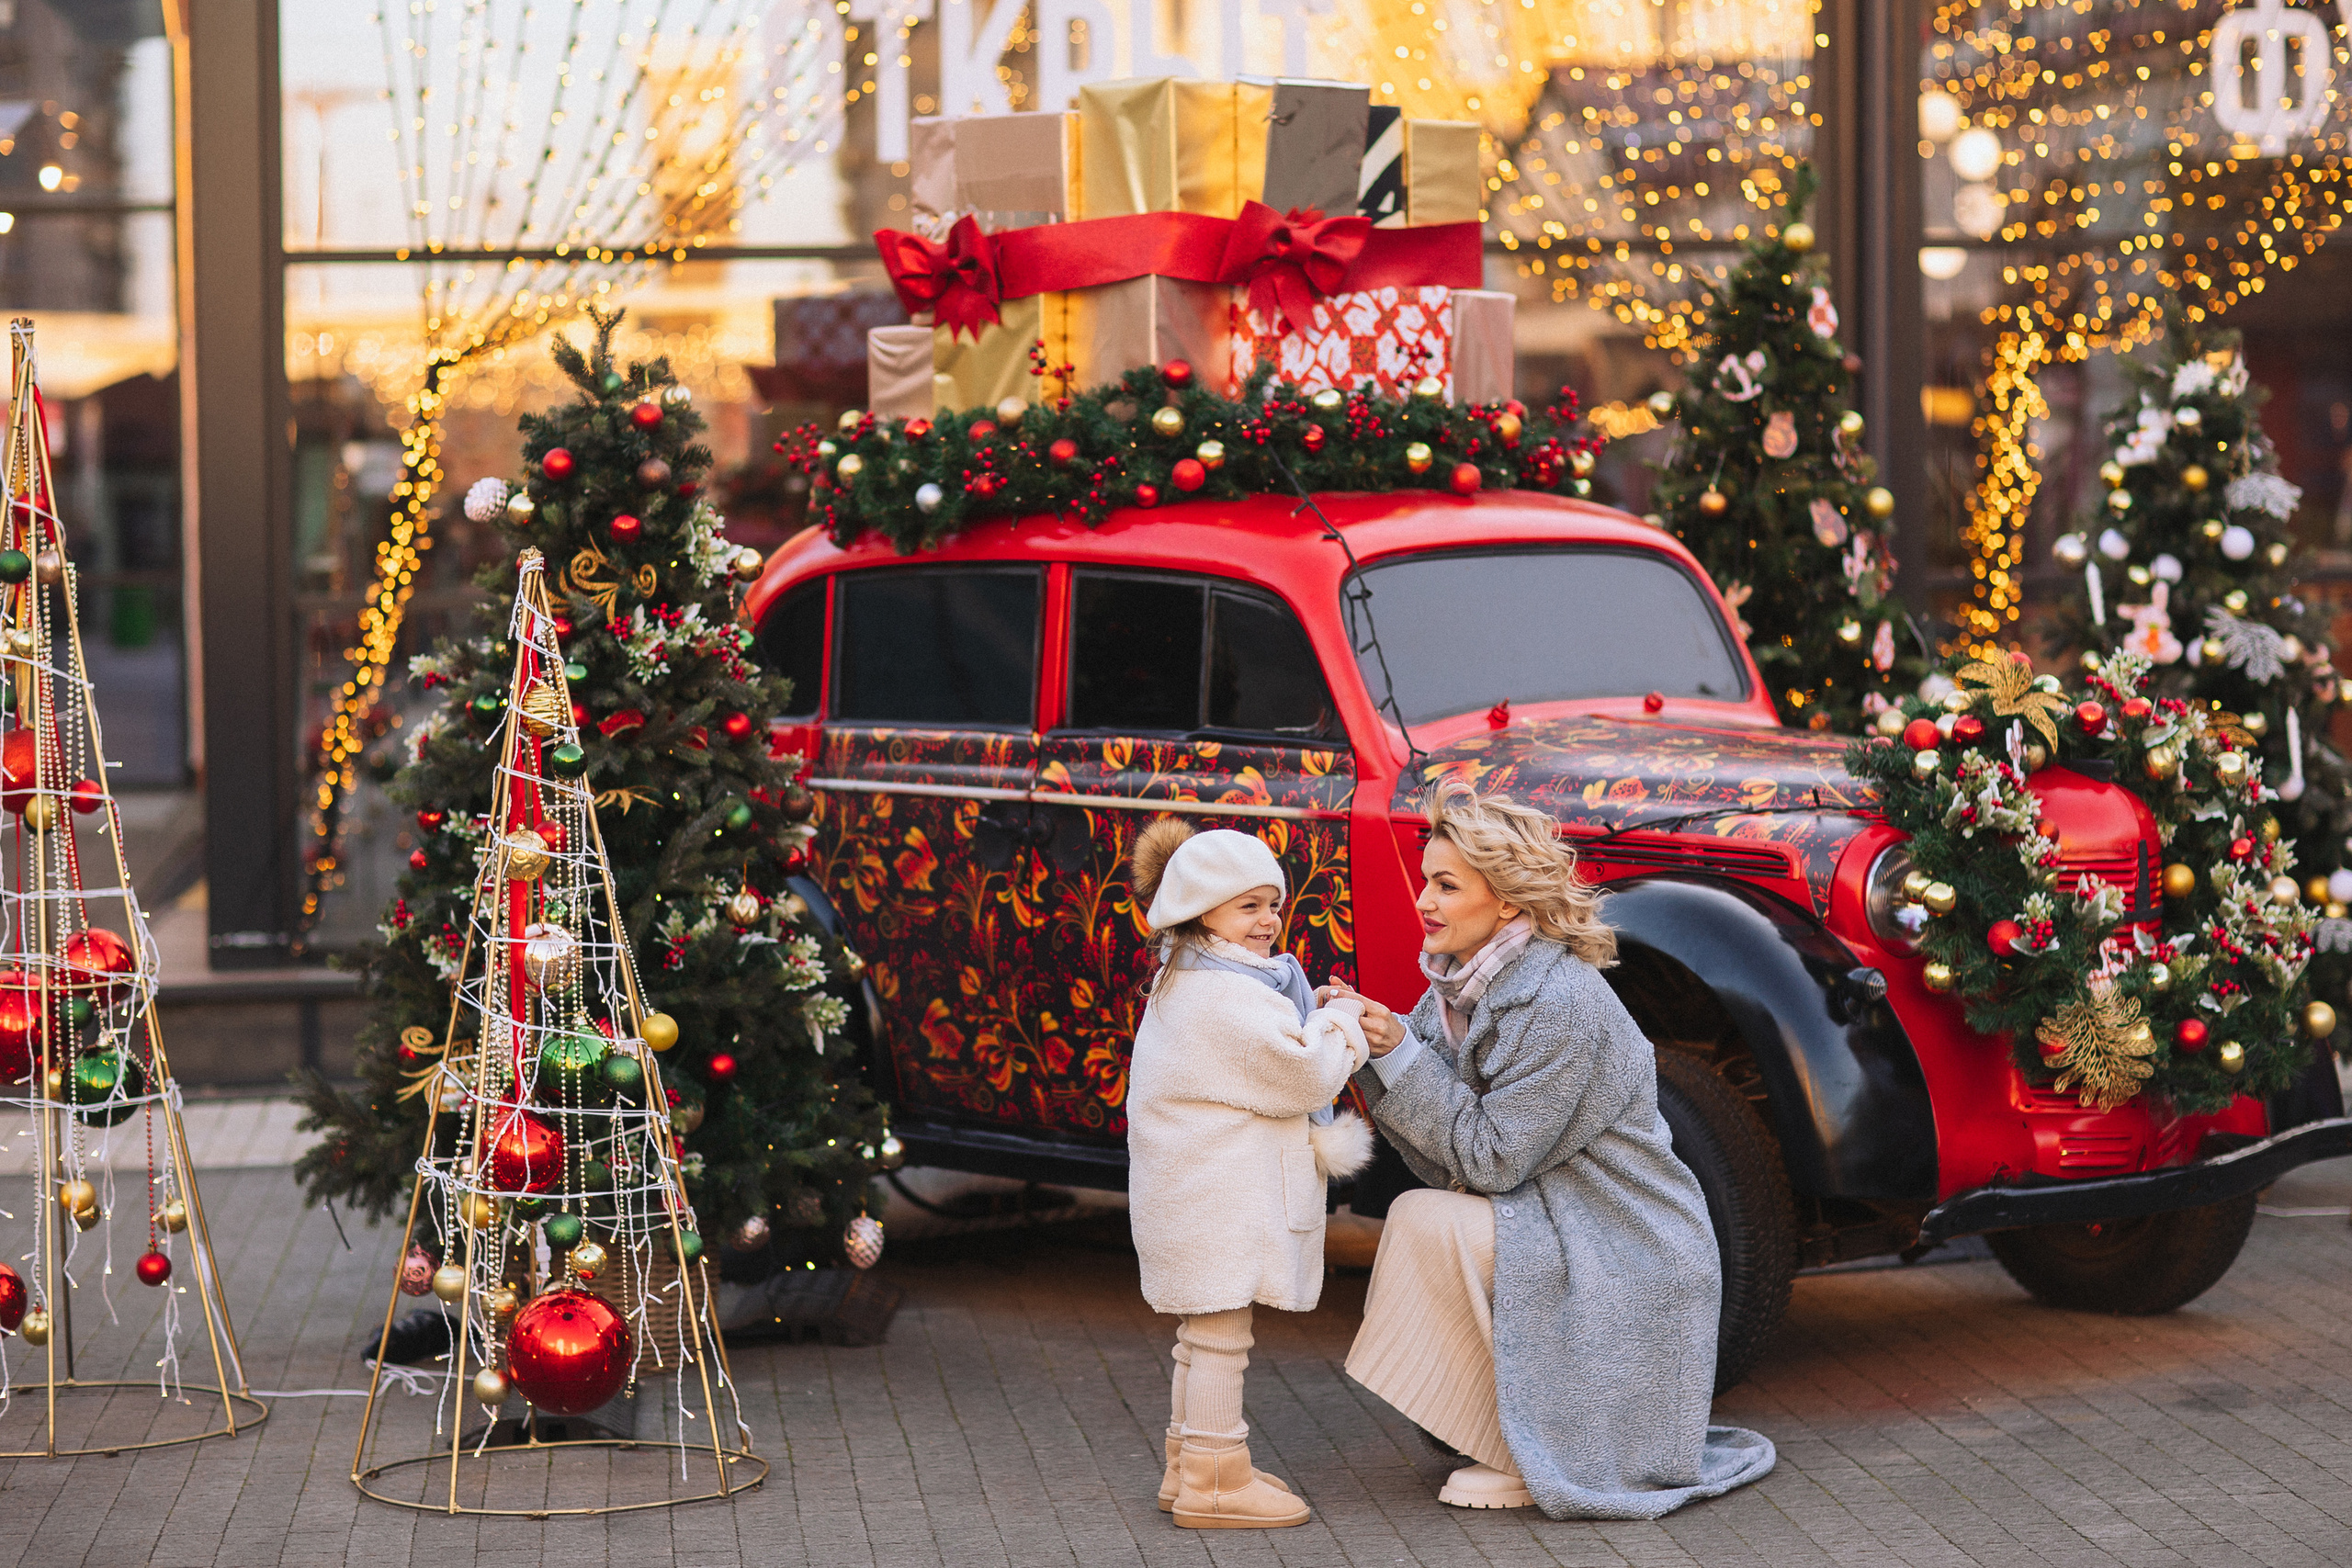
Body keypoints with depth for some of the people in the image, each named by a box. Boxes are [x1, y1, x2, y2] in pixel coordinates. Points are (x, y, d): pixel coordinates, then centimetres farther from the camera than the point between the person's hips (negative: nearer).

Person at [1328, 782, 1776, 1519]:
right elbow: (1443, 1159, 3)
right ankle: (1517, 1437, 17)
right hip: (1565, 1237, 9)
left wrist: (1402, 1051, -20)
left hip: (1630, 1265, -9)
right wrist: (1374, 1051, -8)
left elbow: (1489, 1159, -21)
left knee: (1426, 1221, -18)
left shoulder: (1557, 1003, -23)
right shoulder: (1464, 987, 4)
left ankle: (1526, 1460, -7)